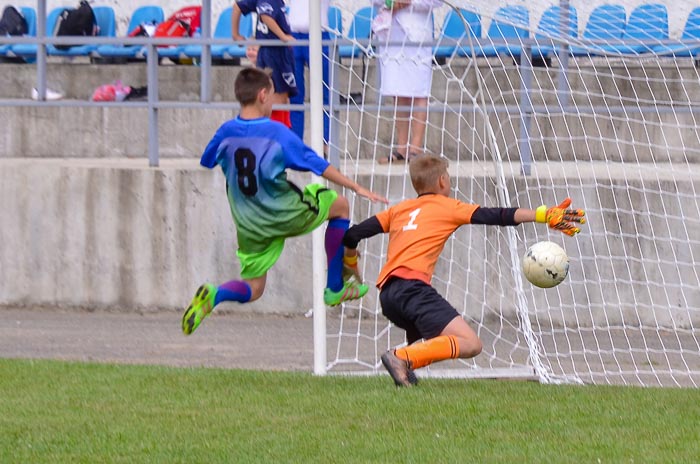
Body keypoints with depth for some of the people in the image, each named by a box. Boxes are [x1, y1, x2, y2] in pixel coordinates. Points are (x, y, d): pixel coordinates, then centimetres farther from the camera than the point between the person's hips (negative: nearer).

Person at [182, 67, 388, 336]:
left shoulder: (226, 132, -4)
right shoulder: (277, 133, -17)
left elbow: (206, 161, 14)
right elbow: (318, 165, -11)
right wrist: (357, 188, -3)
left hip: (251, 227, 4)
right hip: (285, 216, -4)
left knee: (253, 289, 17)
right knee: (339, 206, 22)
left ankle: (213, 295, -18)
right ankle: (335, 289, 21)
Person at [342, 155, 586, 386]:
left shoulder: (399, 209, 25)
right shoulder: (448, 207, 11)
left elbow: (352, 235, 21)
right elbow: (497, 217, 5)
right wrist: (545, 215, 5)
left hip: (386, 294, 7)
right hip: (412, 286, -7)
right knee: (470, 344, -17)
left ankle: (403, 363, 4)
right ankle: (402, 357, -31)